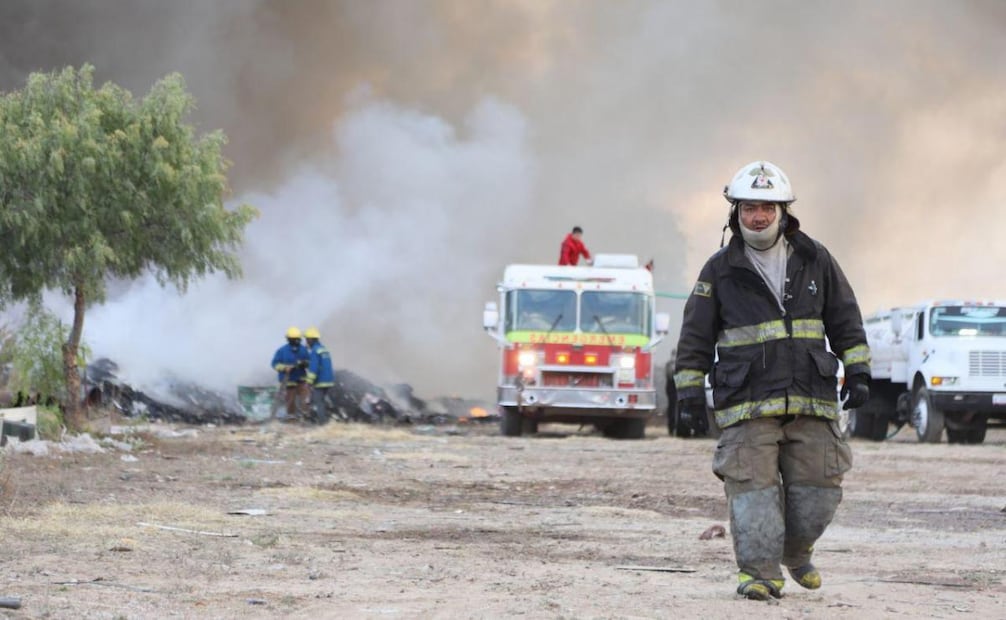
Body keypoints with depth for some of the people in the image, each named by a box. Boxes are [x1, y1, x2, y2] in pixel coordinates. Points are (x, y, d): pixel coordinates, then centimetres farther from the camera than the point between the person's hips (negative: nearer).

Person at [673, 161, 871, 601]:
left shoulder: (814, 260, 9)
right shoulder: (720, 271, 5)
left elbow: (845, 319, 15)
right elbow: (696, 334, 9)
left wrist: (858, 371, 9)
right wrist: (689, 387, 4)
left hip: (810, 399, 2)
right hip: (747, 402, -2)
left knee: (817, 488, 2)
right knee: (753, 487, -11)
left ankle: (795, 551, 27)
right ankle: (760, 572, -8)